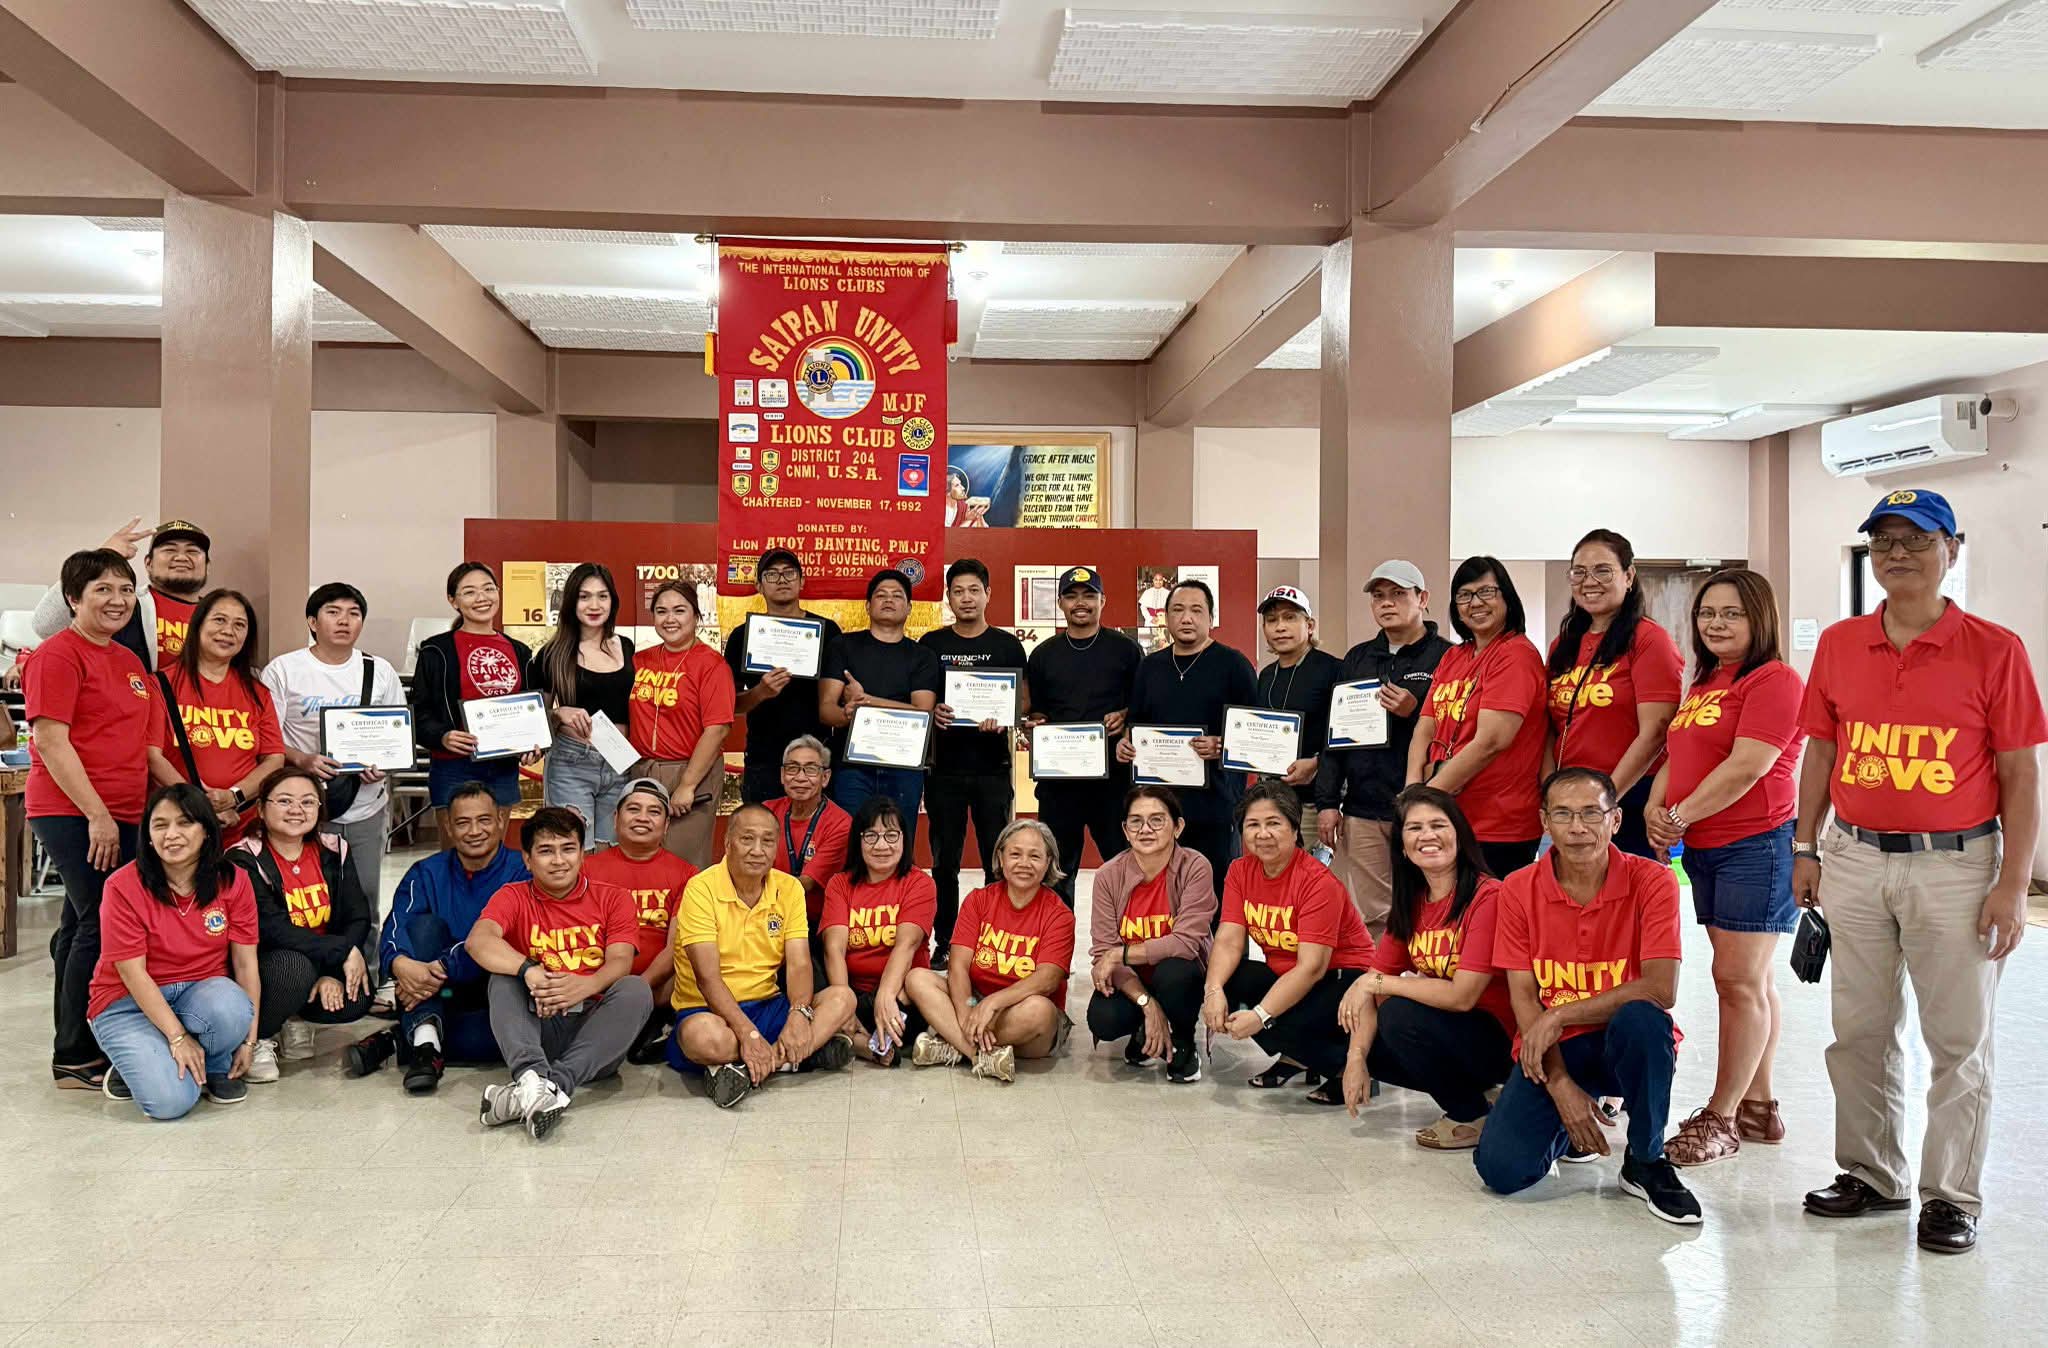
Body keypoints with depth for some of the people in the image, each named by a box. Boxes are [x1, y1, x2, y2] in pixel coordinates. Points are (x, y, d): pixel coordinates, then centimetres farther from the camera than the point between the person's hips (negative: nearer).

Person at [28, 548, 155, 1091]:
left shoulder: (130, 663, 17)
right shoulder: (58, 655, -7)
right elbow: (51, 742, -13)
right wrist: (97, 814, -17)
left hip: (121, 816, 8)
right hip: (72, 813, -8)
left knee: (83, 927, 13)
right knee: (104, 924, -9)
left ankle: (75, 1053, 20)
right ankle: (76, 1060, 0)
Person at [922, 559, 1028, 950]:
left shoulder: (1007, 644, 6)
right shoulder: (931, 644, 8)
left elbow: (1025, 701, 6)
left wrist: (1003, 718, -15)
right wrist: (932, 712, -14)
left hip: (993, 766, -1)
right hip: (945, 766, 1)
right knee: (944, 862, 6)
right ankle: (944, 943, 15)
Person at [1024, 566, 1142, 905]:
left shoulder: (1125, 649, 5)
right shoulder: (1043, 654, 11)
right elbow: (1036, 713, 16)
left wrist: (1125, 717, -11)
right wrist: (1036, 725, -5)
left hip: (1114, 773, -2)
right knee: (1057, 868, 8)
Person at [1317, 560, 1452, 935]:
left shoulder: (1446, 658, 0)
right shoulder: (1357, 659, 17)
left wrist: (1414, 713, -18)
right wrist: (1326, 802, 10)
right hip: (1362, 810, 5)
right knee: (1366, 918, 3)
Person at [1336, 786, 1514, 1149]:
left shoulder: (1488, 897, -21)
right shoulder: (1410, 903, 3)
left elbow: (1462, 996, -26)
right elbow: (1374, 983, -1)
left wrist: (1375, 983, -18)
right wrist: (1356, 1057, -15)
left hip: (1503, 1039, -8)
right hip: (1446, 1030, 8)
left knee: (1400, 1014, -27)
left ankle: (1474, 1115, -4)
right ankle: (1475, 1089, 10)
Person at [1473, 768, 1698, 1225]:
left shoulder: (1651, 881, -10)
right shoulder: (1519, 890, -4)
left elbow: (1661, 989, -20)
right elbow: (1523, 997, -5)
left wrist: (1559, 1016, -22)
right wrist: (1560, 1085, -17)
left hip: (1625, 1047, -1)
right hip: (1550, 1050, 2)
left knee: (1641, 1018, -38)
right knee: (1501, 1169, -19)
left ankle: (1646, 1162, -12)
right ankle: (1566, 1123, 18)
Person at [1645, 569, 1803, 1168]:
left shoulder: (1774, 680, -10)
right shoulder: (1702, 684, 19)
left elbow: (1748, 765, -18)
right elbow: (1677, 755, 19)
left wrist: (1681, 815, -12)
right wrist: (1656, 809, 0)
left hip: (1756, 847, -9)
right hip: (1705, 849, 9)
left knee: (1741, 981, -5)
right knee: (1750, 981, 14)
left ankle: (1720, 1119, -1)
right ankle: (1758, 1106, 21)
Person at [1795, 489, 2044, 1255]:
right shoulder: (1839, 645, 7)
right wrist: (1805, 849, 9)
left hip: (1955, 865, -4)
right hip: (1856, 860, 4)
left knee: (1959, 1041, 4)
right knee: (1859, 1033, 11)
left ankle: (1951, 1198, 15)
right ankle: (1871, 1176, 25)